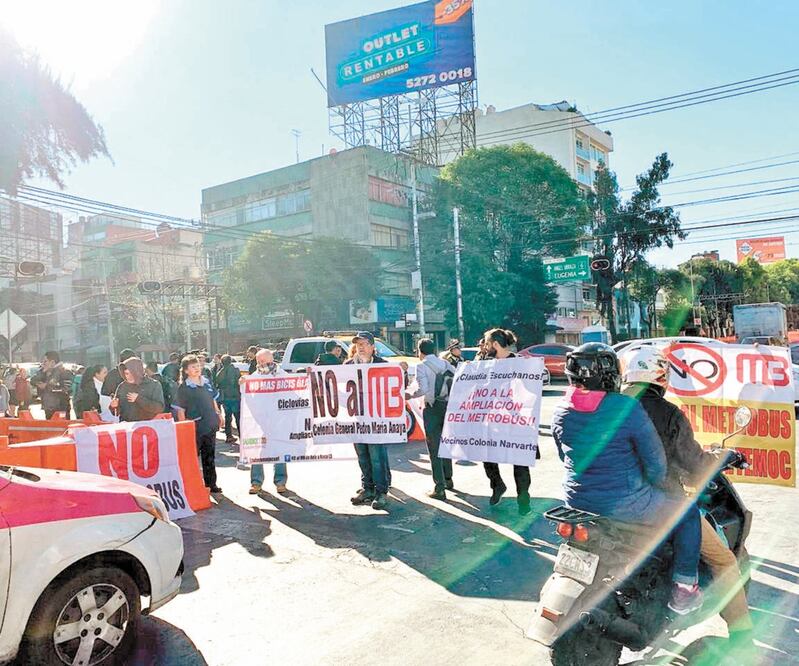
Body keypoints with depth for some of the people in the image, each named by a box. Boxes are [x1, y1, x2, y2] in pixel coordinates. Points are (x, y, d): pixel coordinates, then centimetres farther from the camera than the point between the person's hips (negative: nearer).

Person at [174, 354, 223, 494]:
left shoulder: (206, 381, 7)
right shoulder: (184, 387, -9)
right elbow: (180, 410, -10)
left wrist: (218, 414, 15)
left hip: (210, 425, 6)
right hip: (194, 428, -6)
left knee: (209, 456, 14)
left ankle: (211, 484, 24)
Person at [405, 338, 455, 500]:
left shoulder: (421, 366, -9)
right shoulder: (446, 364, 7)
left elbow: (423, 389, -20)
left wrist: (411, 395, -3)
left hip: (432, 408, -6)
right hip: (448, 406, 6)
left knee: (434, 447, 1)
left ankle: (440, 488, 2)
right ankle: (448, 479, 33)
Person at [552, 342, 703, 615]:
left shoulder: (560, 411, -3)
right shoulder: (627, 409, -19)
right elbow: (656, 462, -12)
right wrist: (652, 486, 8)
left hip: (576, 500, 6)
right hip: (624, 503, -6)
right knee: (688, 512, 19)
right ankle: (683, 590, 24)